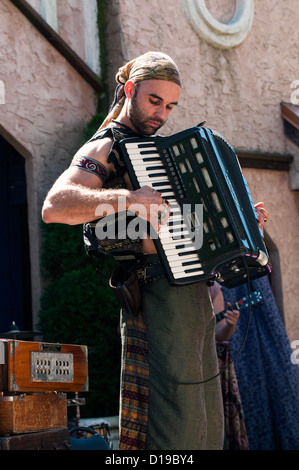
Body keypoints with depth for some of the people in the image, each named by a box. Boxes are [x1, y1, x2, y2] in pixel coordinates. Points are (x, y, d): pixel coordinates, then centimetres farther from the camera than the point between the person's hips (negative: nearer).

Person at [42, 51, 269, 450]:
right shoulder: (106, 148, -2)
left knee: (206, 422, 11)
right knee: (174, 419, -13)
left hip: (197, 293, 9)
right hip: (159, 292, -9)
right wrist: (124, 198, -33)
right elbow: (54, 206, -21)